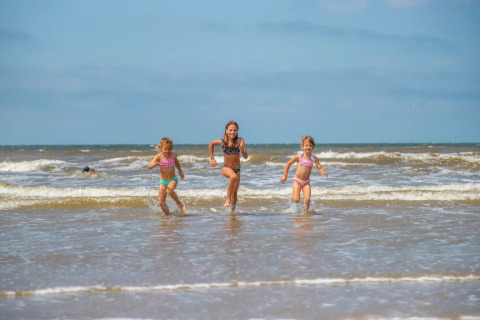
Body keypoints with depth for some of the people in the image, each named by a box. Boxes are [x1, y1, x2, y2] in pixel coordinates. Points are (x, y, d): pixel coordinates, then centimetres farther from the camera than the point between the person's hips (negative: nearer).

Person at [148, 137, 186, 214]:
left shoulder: (173, 155, -8)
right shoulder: (158, 157, -14)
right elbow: (149, 166, -28)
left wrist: (180, 171, 17)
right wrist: (155, 164, -47)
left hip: (173, 179, -1)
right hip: (163, 182, 1)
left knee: (169, 191, -35)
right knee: (161, 203, -4)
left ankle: (179, 203, -14)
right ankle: (168, 213, 21)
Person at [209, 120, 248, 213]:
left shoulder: (240, 140, -15)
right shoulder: (222, 141, -12)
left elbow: (246, 157, -19)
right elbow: (211, 144, 9)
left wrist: (242, 150, -40)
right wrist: (212, 158, 9)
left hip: (237, 169, 2)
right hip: (225, 168, -2)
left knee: (235, 193, 7)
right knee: (233, 176, -36)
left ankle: (232, 211, 26)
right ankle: (228, 199, -27)